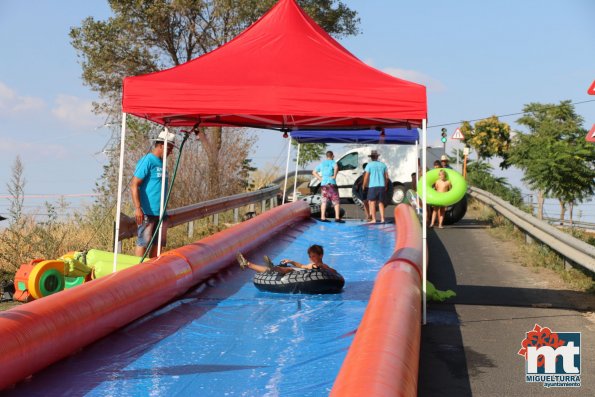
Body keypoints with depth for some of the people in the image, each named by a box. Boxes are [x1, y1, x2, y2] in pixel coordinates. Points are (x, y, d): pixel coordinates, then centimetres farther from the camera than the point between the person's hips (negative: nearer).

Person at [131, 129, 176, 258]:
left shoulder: (161, 162, 15)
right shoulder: (147, 161, -11)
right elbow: (134, 185, -16)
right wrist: (137, 208, -22)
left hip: (160, 212, 9)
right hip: (147, 212, -9)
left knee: (157, 243, 12)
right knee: (143, 242, -4)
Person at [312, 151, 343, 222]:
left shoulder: (322, 163, 15)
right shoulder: (332, 162, -3)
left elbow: (314, 172, 18)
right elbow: (336, 167, -26)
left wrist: (320, 179, 11)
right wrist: (334, 176, -17)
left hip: (324, 184, 6)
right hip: (331, 183, -6)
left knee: (324, 201, 8)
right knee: (336, 201, -1)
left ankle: (323, 217, 5)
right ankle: (337, 218, -7)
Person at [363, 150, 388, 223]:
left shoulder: (369, 165, -3)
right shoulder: (383, 165, 10)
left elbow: (366, 177, -7)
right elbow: (387, 177, 11)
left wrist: (364, 185, 4)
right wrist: (386, 185, 22)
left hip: (372, 186, -4)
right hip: (382, 186, 4)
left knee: (372, 202, 1)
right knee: (381, 203, 11)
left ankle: (373, 219, -4)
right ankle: (382, 218, 5)